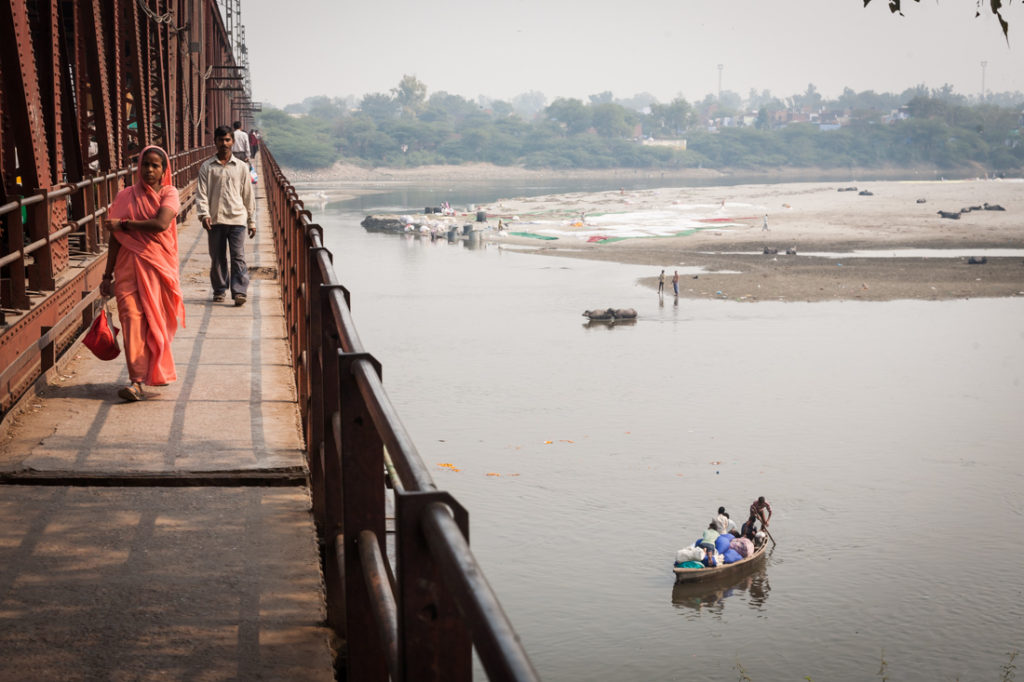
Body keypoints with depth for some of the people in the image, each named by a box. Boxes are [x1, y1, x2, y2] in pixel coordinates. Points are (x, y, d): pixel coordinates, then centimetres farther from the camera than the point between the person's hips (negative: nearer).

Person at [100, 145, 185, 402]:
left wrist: (124, 224, -9)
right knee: (131, 316, -12)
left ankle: (159, 372, 20)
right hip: (130, 265, 1)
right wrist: (107, 275, 7)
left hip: (159, 265, -1)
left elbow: (161, 223, -17)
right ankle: (137, 380, -16)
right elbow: (115, 238, 8)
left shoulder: (169, 193, 2)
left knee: (157, 320, 1)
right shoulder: (125, 196, 7)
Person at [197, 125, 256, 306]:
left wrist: (252, 221, 11)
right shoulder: (207, 167, 6)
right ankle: (219, 290, 20)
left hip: (237, 218, -1)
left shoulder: (241, 167, 9)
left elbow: (248, 195, 12)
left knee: (238, 257, -9)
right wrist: (204, 214, -13)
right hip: (215, 220, 1)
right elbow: (201, 193, 2)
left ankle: (239, 291, -9)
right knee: (217, 258, 7)